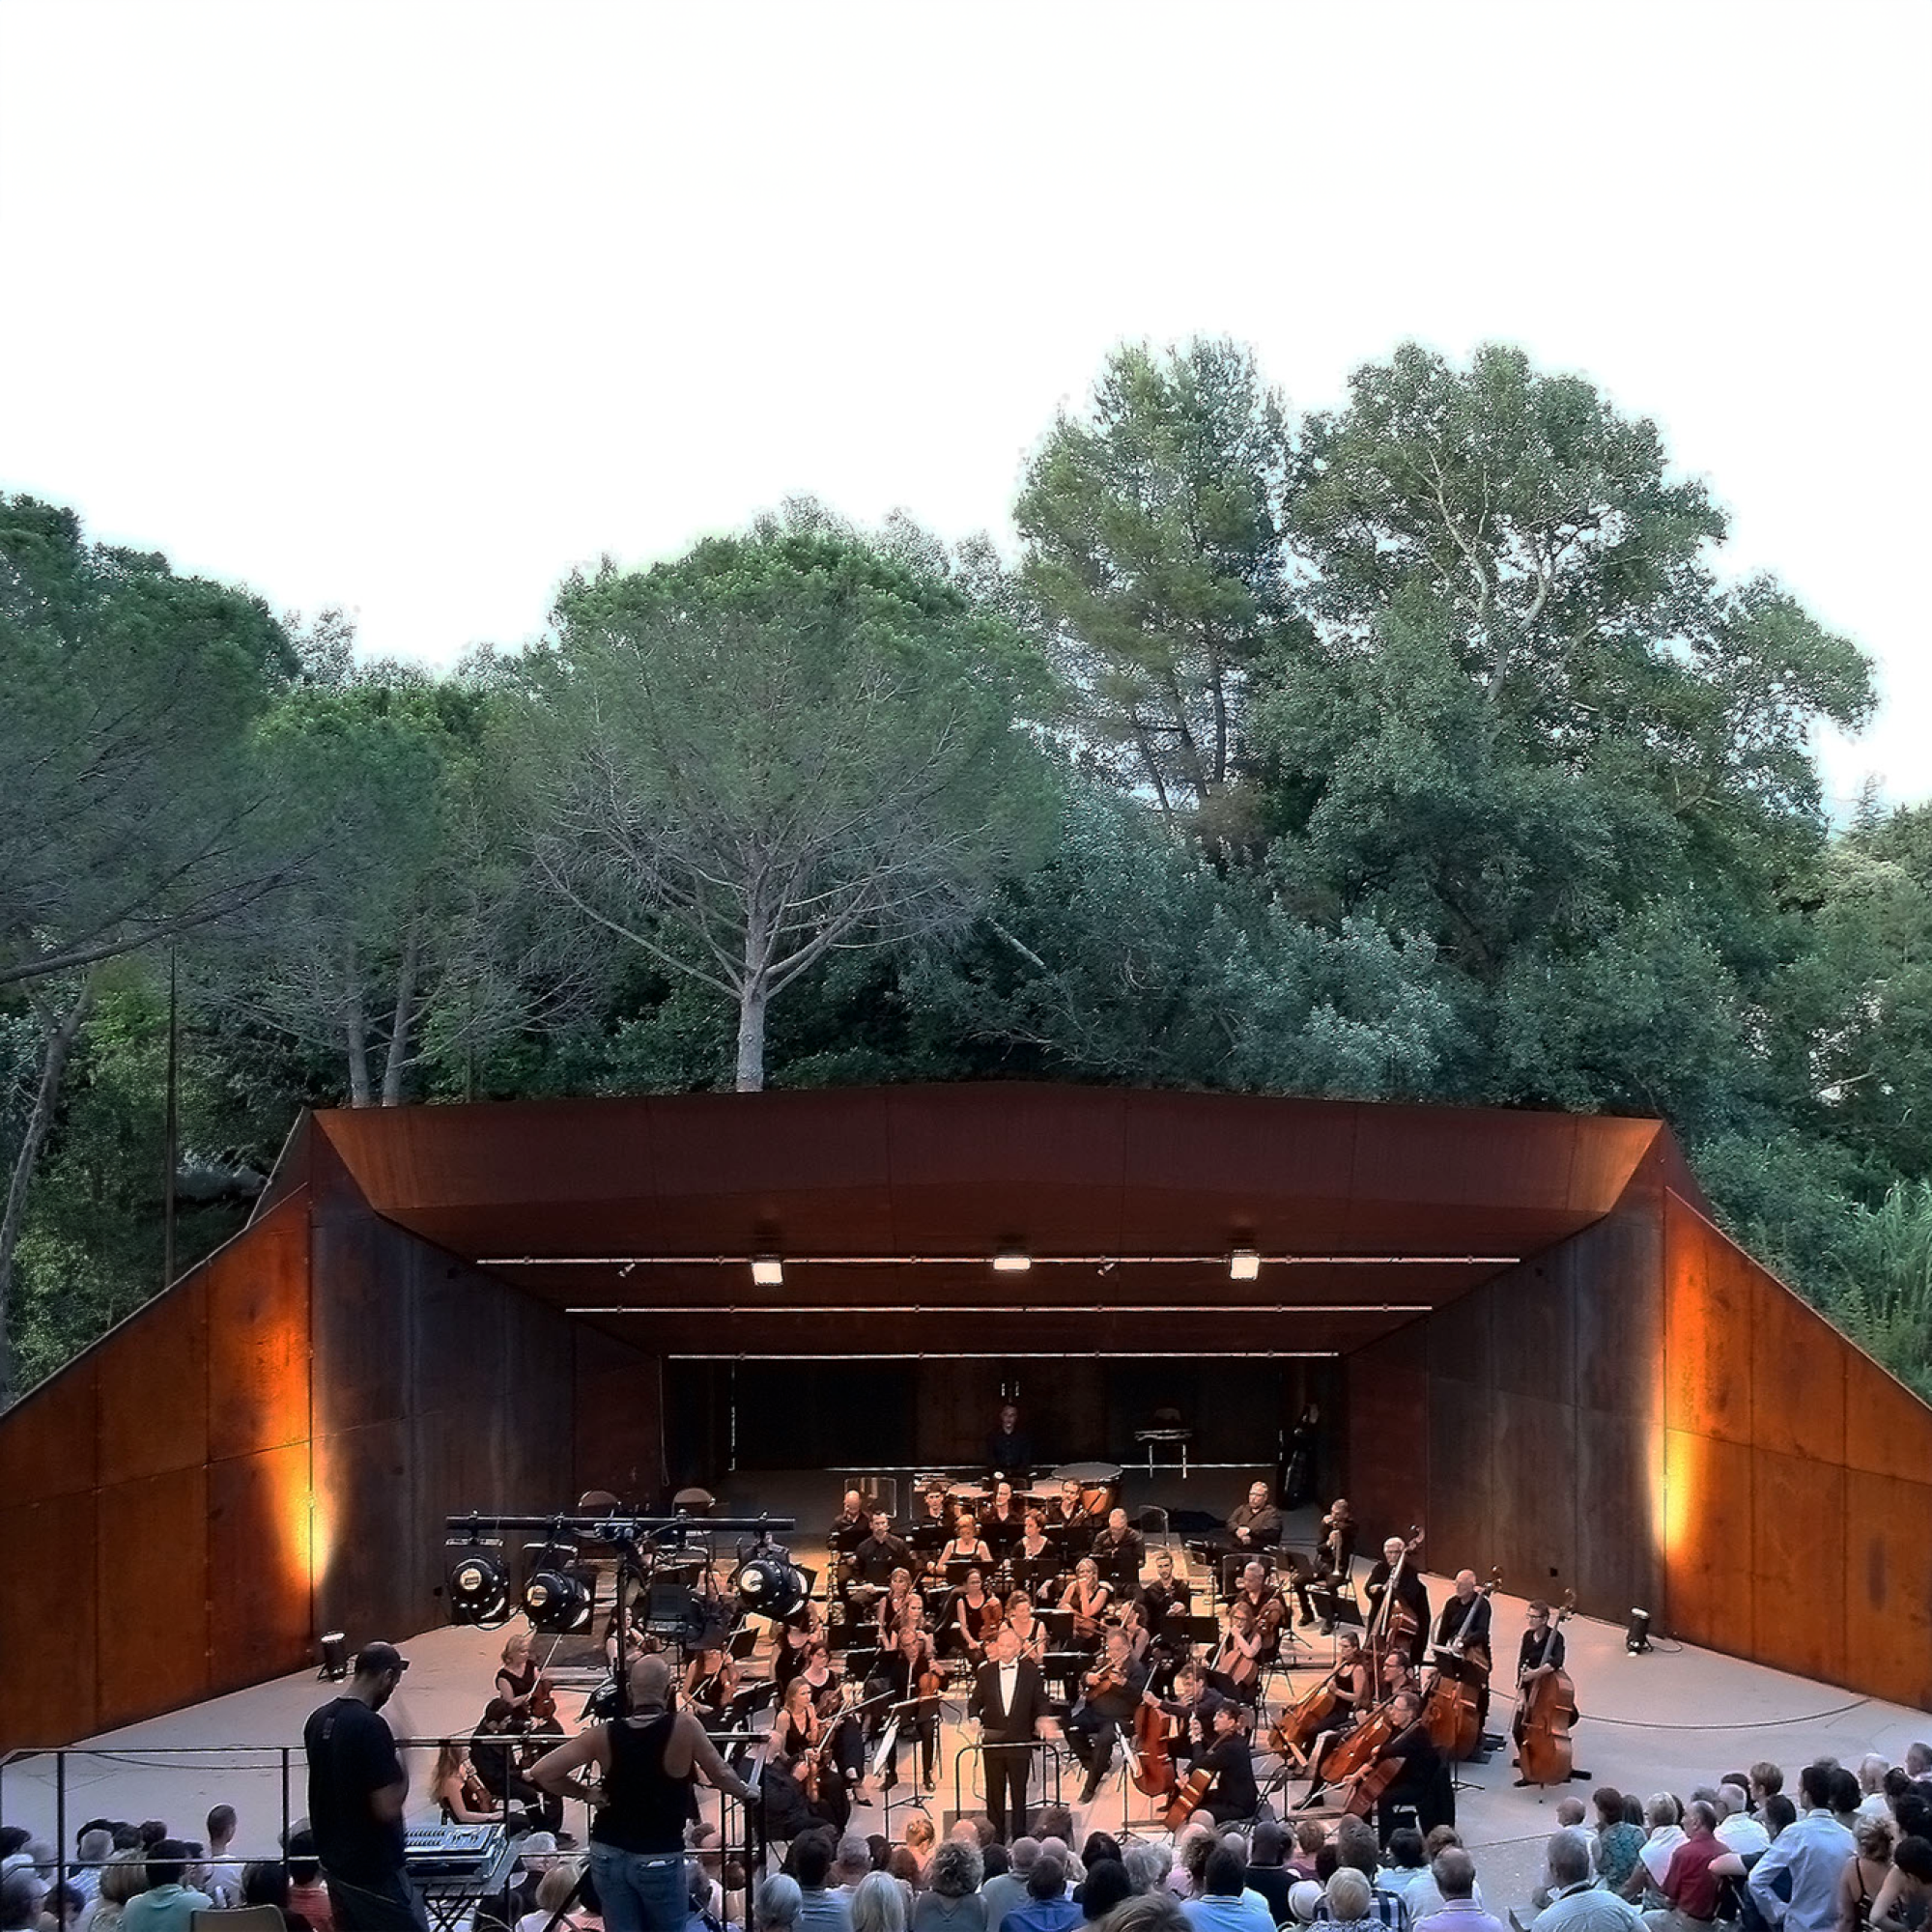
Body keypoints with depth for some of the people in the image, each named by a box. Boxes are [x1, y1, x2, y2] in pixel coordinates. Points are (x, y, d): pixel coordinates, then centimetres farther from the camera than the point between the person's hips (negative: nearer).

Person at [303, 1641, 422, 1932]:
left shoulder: (318, 1720, 4)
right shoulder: (370, 1726, -22)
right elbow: (387, 1808, -23)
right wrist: (403, 1777, -7)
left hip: (334, 1863, 8)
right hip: (374, 1870, -8)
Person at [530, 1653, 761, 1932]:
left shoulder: (604, 1736, -9)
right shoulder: (684, 1727, -17)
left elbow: (541, 1773, -9)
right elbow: (720, 1775, -8)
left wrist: (585, 1794, 4)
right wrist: (748, 1793, 12)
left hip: (608, 1855, 3)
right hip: (659, 1858, -2)